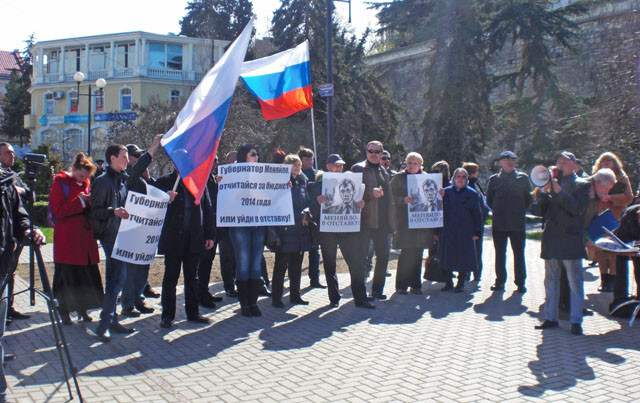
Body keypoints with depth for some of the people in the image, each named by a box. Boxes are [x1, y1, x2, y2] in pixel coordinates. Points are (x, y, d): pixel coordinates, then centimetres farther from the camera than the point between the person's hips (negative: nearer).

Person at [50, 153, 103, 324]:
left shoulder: (85, 183, 14)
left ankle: (82, 308, 18)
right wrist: (80, 201, -15)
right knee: (67, 274, -1)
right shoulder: (60, 182, -6)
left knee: (87, 273, 5)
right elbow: (58, 210, -14)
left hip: (85, 235, 6)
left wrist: (90, 201, 1)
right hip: (66, 237, -6)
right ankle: (64, 311, 11)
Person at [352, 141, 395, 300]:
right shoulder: (358, 168, -1)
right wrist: (371, 192, -23)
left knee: (383, 255, 8)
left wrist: (390, 220, 18)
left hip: (382, 220, 6)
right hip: (365, 219, -6)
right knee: (360, 256, -4)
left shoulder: (383, 171, 19)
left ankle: (377, 289, 20)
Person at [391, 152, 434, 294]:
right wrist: (404, 200, -20)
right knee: (406, 252, -6)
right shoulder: (398, 178, 2)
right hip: (405, 221, -4)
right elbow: (392, 197, -4)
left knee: (417, 253, 7)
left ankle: (415, 284, 16)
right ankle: (401, 285, 3)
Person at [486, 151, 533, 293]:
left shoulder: (523, 178, 5)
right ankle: (500, 280, 16)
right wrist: (497, 211, 8)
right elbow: (489, 200, 14)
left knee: (519, 253, 3)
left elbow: (529, 198, 13)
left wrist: (521, 211, 7)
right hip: (499, 223, 1)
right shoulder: (494, 179, 5)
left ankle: (520, 282, 10)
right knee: (499, 253, 7)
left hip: (518, 222, -1)